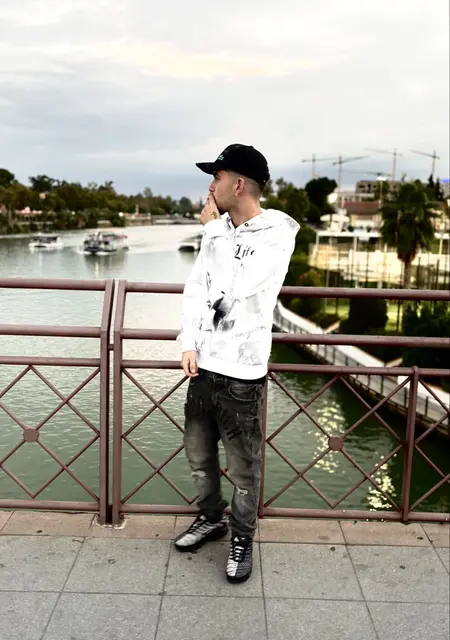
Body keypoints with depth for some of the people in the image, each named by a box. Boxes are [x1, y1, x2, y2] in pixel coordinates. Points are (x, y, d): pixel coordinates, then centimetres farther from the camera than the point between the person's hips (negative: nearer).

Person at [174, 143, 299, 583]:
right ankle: (211, 518, 42)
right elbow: (195, 288, 8)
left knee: (243, 467, 7)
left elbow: (229, 288, -23)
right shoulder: (219, 229, 6)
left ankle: (242, 538, 29)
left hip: (241, 373, -6)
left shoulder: (277, 234, -13)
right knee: (198, 452, 20)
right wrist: (189, 344, -3)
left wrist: (214, 230, -13)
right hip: (203, 364, 7)